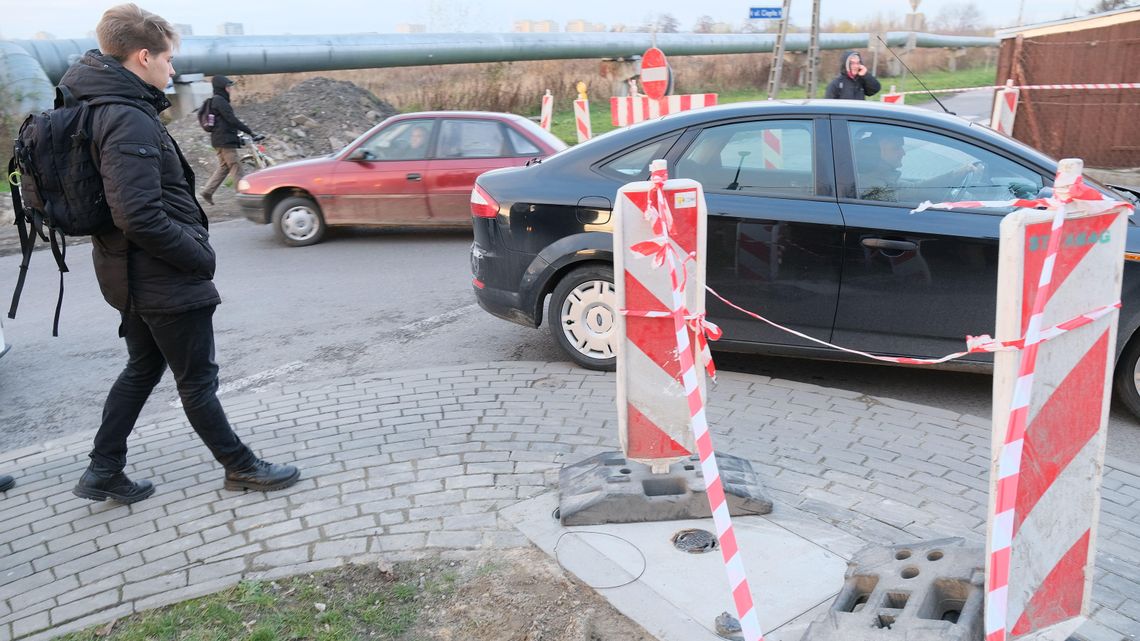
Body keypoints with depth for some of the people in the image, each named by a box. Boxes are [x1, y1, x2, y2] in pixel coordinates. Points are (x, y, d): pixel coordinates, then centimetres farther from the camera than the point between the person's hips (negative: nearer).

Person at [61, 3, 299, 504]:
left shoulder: (100, 109, 9)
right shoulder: (130, 122, -23)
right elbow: (140, 217, -30)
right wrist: (198, 257, -18)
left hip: (132, 276, 10)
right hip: (166, 280, -10)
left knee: (142, 369, 21)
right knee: (197, 380, 4)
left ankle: (103, 472, 28)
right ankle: (240, 467, 21)